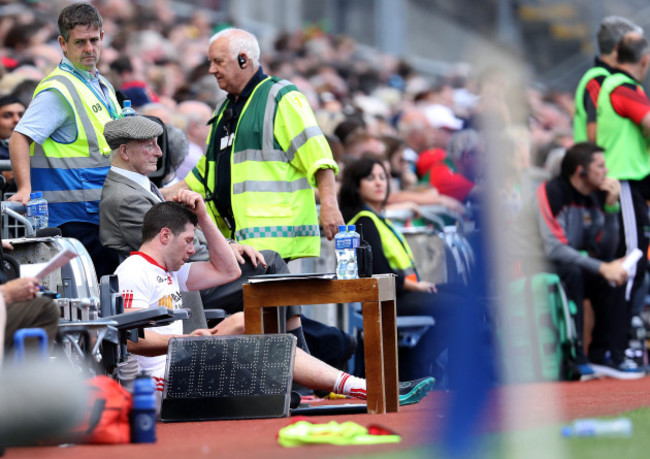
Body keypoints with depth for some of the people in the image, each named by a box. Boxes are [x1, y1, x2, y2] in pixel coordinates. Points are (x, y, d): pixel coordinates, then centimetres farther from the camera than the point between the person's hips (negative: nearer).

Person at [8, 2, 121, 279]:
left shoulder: (103, 87, 19)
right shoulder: (58, 89, -11)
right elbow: (20, 138, -20)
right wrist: (25, 189, -30)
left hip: (102, 213, 9)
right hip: (76, 217, -9)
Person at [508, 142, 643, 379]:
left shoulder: (593, 197, 7)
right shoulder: (552, 192, -18)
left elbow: (606, 251, 1)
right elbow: (554, 248, -25)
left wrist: (611, 206, -8)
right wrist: (602, 267, -27)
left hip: (558, 269, 8)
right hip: (528, 265, -8)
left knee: (612, 279, -7)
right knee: (571, 274, -33)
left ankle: (605, 355, -8)